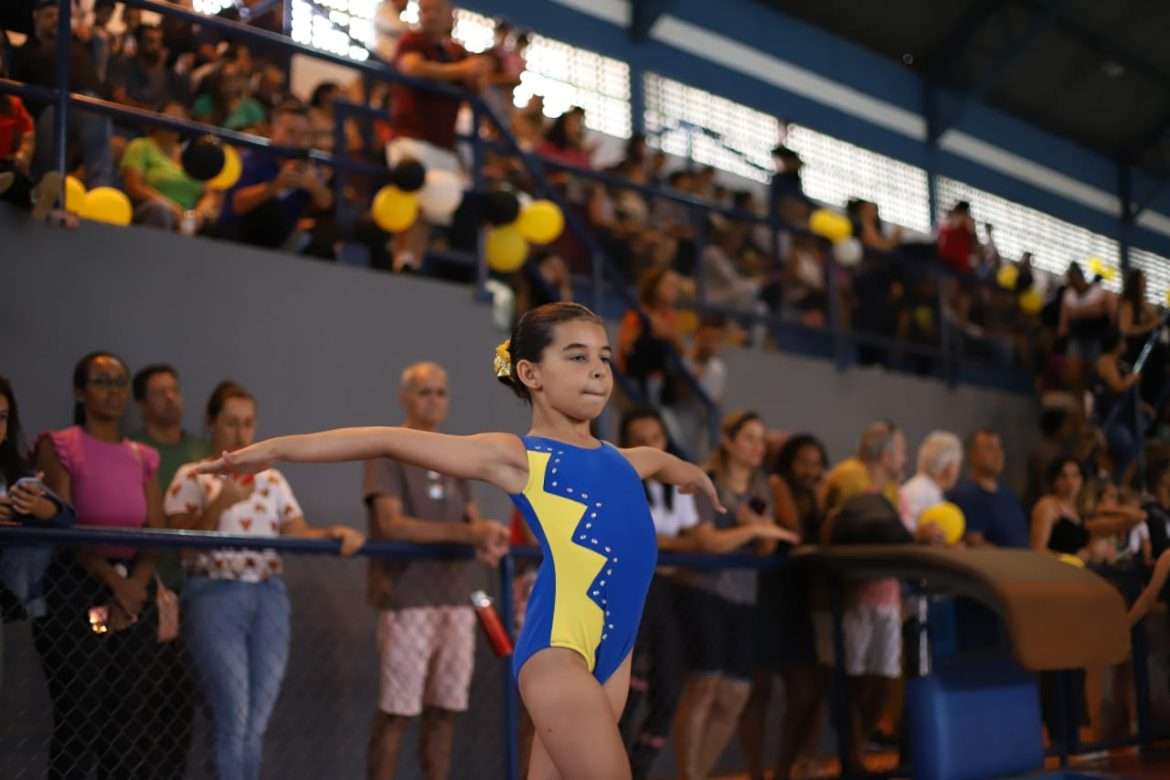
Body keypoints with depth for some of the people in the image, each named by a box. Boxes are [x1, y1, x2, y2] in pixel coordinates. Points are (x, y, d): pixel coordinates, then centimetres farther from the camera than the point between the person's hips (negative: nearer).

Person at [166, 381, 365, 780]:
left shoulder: (272, 479, 14)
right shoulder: (192, 477, 1)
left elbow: (297, 533, 5)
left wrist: (335, 533, -14)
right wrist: (220, 504, -21)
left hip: (269, 598, 4)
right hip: (214, 597, -4)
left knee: (256, 726, 5)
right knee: (234, 721, -9)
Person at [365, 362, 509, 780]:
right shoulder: (387, 451, -2)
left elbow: (473, 519, 15)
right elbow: (392, 523, -14)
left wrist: (489, 536, -11)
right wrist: (466, 532, -22)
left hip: (457, 596, 6)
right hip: (408, 597, -6)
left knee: (445, 708, 8)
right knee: (397, 710, -5)